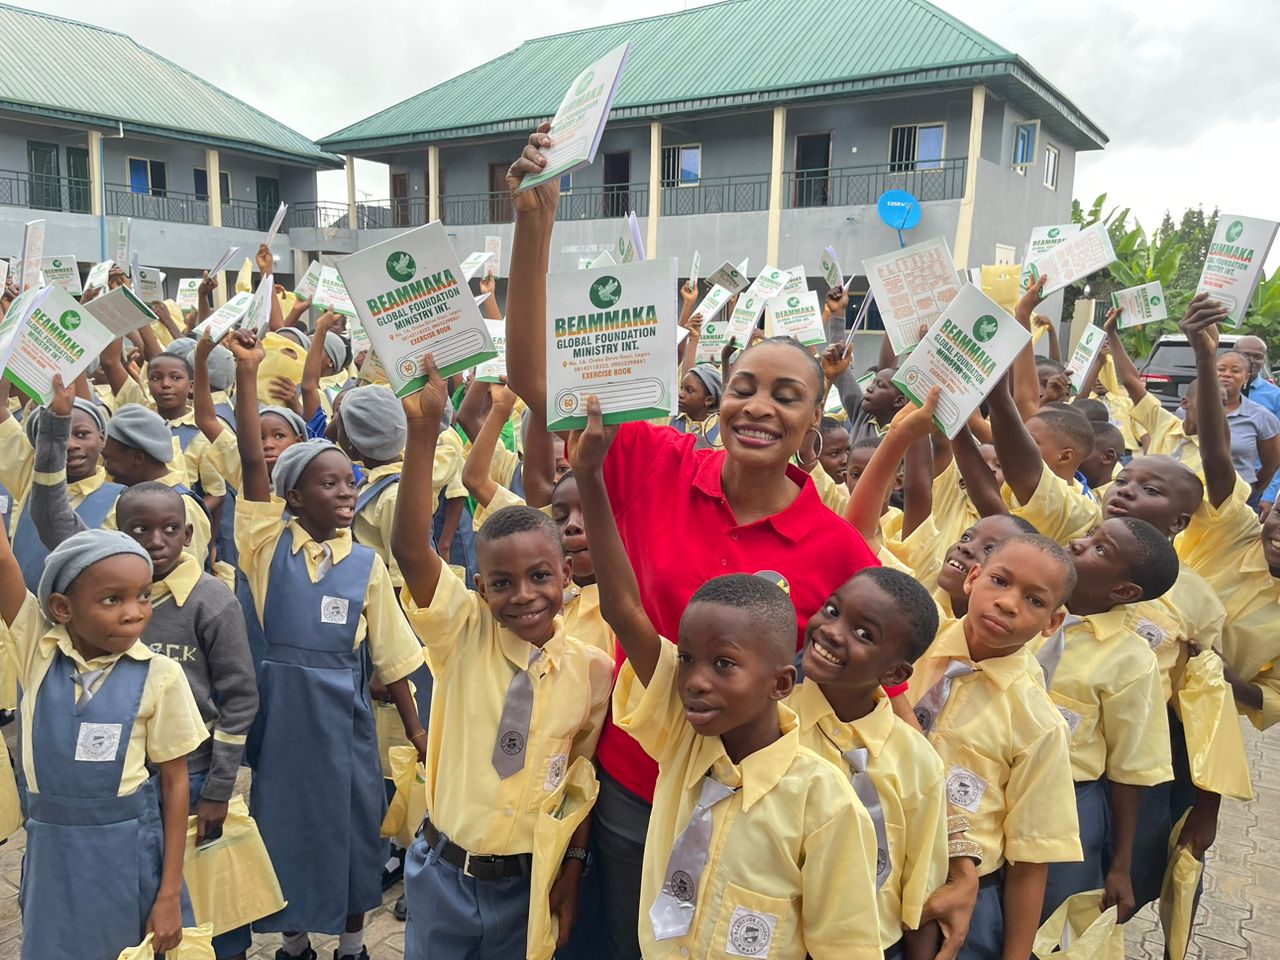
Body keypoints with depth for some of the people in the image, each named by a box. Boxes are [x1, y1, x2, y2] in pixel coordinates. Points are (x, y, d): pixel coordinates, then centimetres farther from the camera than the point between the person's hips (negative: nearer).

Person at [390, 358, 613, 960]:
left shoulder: (592, 669, -12)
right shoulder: (463, 635, -13)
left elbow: (584, 773, 0)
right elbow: (409, 549, -28)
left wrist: (572, 870, -1)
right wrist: (424, 429, -38)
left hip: (529, 881, 0)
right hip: (443, 871, 0)